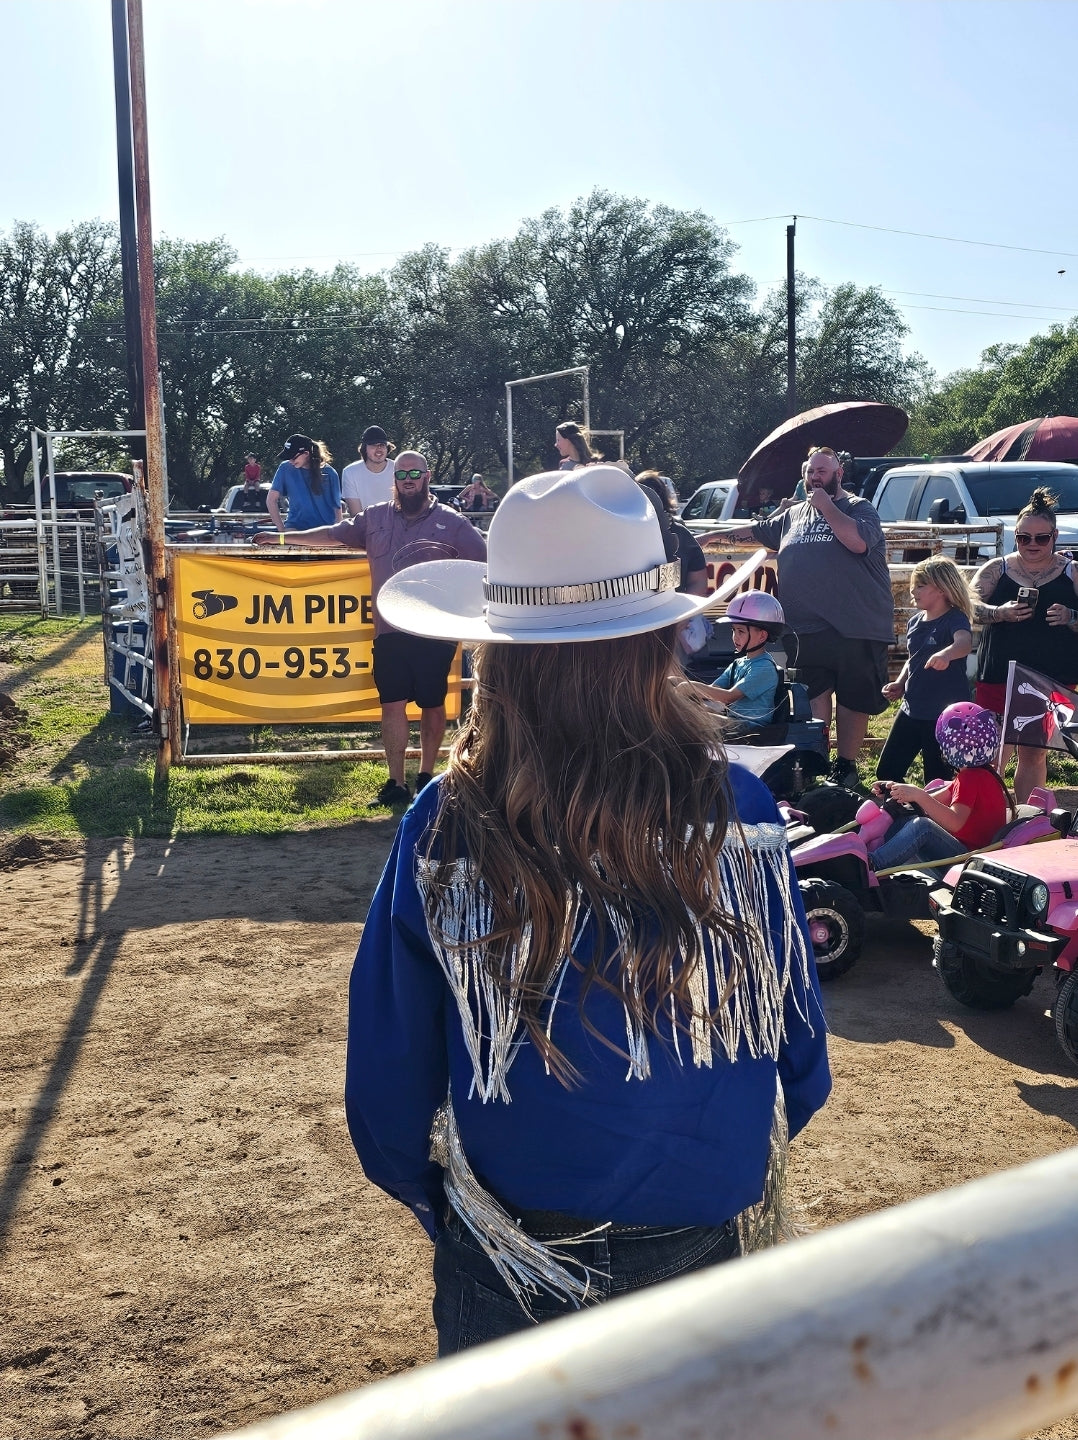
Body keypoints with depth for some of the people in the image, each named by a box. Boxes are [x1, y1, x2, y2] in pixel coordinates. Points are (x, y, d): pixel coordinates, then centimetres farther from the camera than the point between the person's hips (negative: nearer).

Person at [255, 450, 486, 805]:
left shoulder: (451, 521, 1)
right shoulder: (375, 518, 11)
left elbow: (486, 561, -1)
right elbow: (334, 534, 13)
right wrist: (284, 537, 9)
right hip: (390, 632, 2)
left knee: (433, 705, 6)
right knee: (392, 705, 1)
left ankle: (426, 776, 20)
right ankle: (396, 783, 7)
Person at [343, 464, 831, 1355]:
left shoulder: (445, 830, -18)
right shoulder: (738, 811, -15)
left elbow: (387, 1072, -7)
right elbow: (798, 1048, -3)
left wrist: (434, 1199, 11)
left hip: (511, 1255, -1)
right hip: (703, 1241, 1)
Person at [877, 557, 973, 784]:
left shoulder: (955, 619, -13)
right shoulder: (915, 622, 9)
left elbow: (964, 642, -36)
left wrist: (946, 654, -58)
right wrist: (900, 684, 6)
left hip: (946, 714, -7)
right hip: (912, 710, 8)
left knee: (937, 781, 2)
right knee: (886, 773, 9)